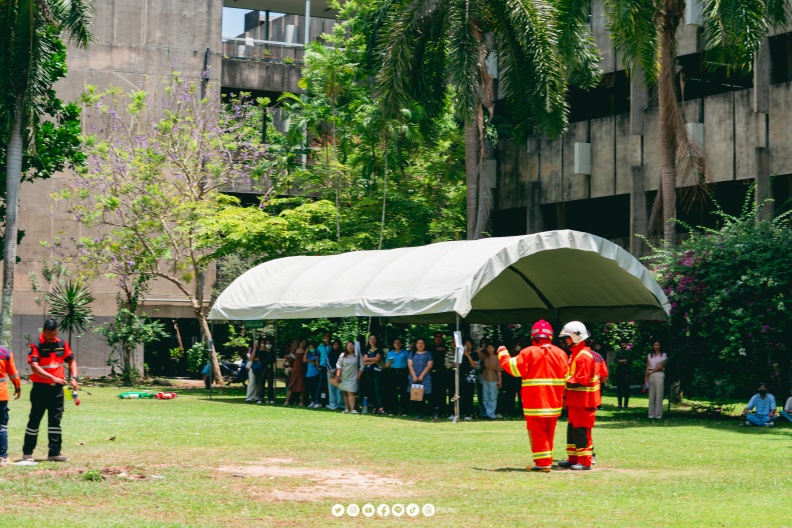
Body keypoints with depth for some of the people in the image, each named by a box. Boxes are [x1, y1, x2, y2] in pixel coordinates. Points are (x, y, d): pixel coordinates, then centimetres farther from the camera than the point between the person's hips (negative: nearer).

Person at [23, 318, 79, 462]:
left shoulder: (62, 344, 5)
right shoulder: (36, 345, -11)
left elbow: (71, 360, 15)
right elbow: (34, 366, -21)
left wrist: (74, 378, -1)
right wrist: (53, 378, -31)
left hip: (57, 388, 4)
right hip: (40, 387, -4)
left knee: (55, 420, 7)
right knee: (34, 420, 3)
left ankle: (54, 452, 11)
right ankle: (27, 452, 11)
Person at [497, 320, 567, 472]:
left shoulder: (528, 352, -13)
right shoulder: (560, 353, 1)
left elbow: (513, 367, -8)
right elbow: (565, 377, 7)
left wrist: (502, 353, 7)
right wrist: (562, 396, 21)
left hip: (535, 402, -5)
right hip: (554, 402, 5)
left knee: (537, 432, 0)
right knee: (549, 433, 15)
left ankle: (543, 462, -4)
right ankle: (547, 461, 19)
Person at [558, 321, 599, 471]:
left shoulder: (584, 356, -18)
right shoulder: (574, 354, 16)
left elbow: (582, 380, -24)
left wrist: (565, 384, -20)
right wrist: (565, 382, 7)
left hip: (583, 401, -10)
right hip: (574, 400, 10)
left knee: (582, 431, -6)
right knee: (572, 429, 14)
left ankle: (585, 461, -2)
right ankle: (573, 458, 21)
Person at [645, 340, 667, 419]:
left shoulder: (663, 355, 5)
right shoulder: (649, 356, 16)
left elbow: (661, 366, -4)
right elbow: (648, 367, 9)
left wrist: (651, 371, -6)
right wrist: (646, 377, -1)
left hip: (659, 375, -3)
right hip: (651, 376, 3)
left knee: (659, 395, -6)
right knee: (651, 396, 2)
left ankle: (658, 415, -5)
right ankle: (651, 415, 4)